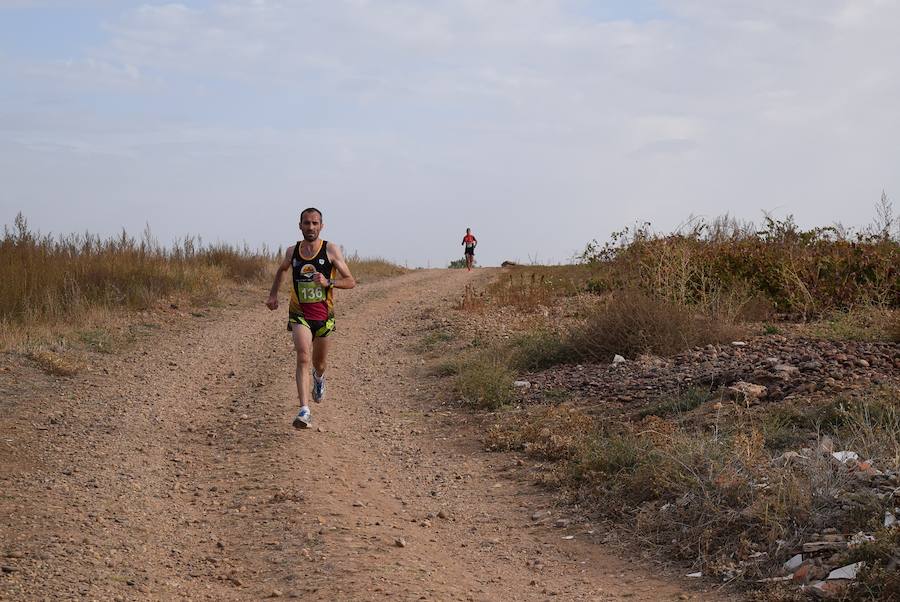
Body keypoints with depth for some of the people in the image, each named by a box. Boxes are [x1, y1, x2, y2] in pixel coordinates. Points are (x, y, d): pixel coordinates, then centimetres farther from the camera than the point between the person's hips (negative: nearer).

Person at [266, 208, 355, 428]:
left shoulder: (331, 250, -7)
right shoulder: (292, 251, 1)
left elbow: (351, 282, -8)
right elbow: (281, 270, 25)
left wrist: (328, 282, -25)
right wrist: (273, 294, 14)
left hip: (323, 316, 0)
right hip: (299, 314, 0)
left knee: (319, 364, 17)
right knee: (303, 357, -22)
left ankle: (319, 377, 56)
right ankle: (304, 411, -29)